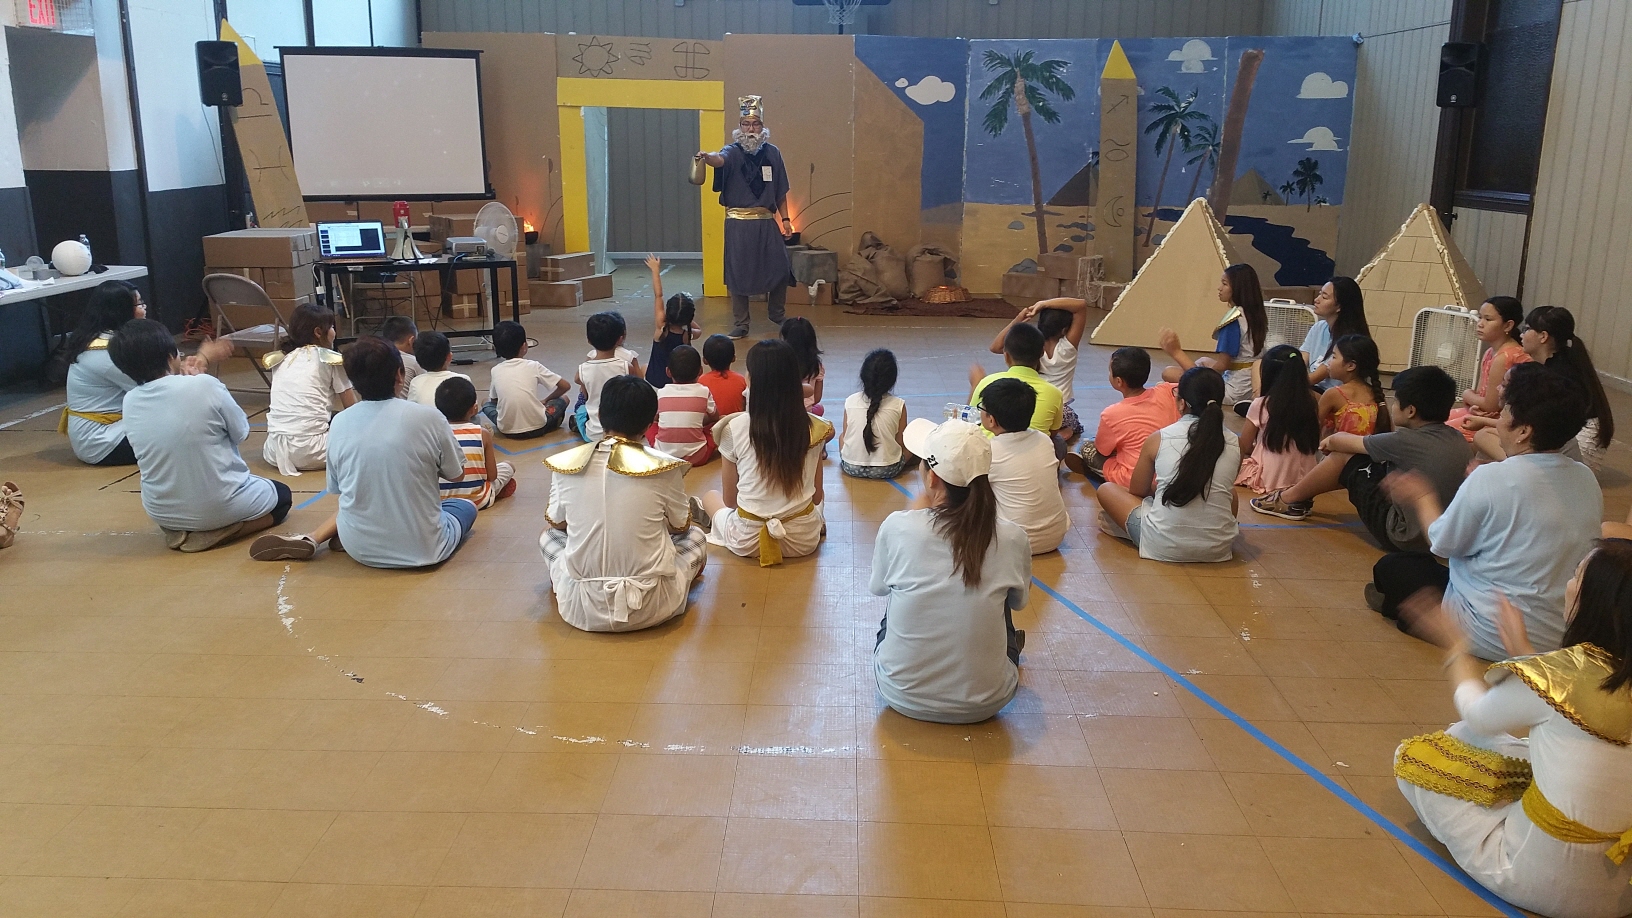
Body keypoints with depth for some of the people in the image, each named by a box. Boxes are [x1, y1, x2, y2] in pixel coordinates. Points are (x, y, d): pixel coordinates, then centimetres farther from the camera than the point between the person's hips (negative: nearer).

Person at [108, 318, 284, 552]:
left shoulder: (130, 402, -5)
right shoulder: (205, 385, -20)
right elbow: (242, 433, -5)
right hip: (220, 507, -7)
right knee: (282, 495, 22)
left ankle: (178, 530, 12)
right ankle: (218, 532, -1)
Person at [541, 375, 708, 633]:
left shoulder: (565, 464, -4)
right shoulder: (665, 467, -10)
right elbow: (681, 526, 7)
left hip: (581, 609, 2)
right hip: (649, 607, -1)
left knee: (548, 535, 30)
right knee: (696, 537, 26)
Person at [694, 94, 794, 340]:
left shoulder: (772, 152, 7)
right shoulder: (733, 152, -4)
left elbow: (780, 191, 12)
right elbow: (719, 160, -29)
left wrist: (785, 218, 10)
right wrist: (706, 156, -51)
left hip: (766, 220, 3)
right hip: (738, 222, -3)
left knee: (781, 269, 2)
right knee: (739, 273, 0)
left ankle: (776, 313, 27)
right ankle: (740, 324, 11)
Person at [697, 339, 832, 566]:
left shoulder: (735, 428, -15)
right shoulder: (813, 428, -10)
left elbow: (729, 499, -4)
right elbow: (817, 497, 0)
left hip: (747, 542, -2)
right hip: (805, 540, 3)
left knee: (710, 497, 31)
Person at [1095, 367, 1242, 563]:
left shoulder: (1158, 439, -6)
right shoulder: (1234, 445, -1)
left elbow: (1137, 492, 8)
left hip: (1164, 546, -2)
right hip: (1218, 549, 2)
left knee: (1106, 489, 21)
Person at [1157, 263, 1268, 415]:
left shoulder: (1234, 319, -21)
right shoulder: (1258, 314, 5)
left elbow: (1222, 365, -23)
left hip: (1235, 389, -10)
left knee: (1169, 373, -15)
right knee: (1202, 361, 33)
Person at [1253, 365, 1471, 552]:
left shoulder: (1406, 440, -17)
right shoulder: (1459, 441, 0)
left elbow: (1341, 441, -3)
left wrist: (1330, 441, 22)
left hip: (1403, 537, -7)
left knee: (1346, 455, 1)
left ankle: (1289, 499, 19)